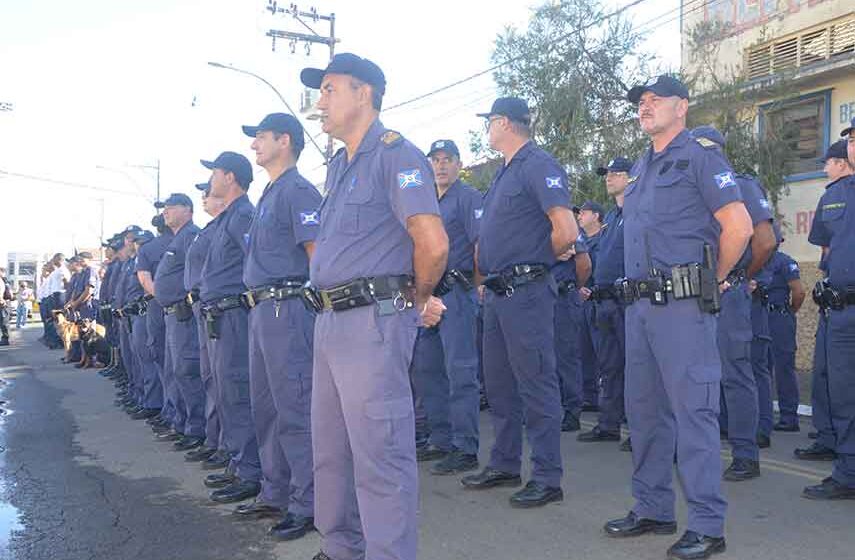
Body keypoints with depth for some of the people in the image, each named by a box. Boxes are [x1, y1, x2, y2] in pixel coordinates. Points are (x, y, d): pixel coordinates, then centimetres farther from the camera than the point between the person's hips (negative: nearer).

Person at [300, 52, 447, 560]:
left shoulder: (396, 154, -10)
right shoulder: (338, 166, 20)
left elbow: (433, 244, -22)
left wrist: (417, 300, -6)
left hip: (374, 321, -10)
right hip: (331, 320, 10)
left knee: (380, 456, -6)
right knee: (330, 450, 17)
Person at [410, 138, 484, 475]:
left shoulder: (469, 198, -2)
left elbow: (482, 244, -11)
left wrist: (474, 284, -15)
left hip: (456, 292, -9)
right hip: (427, 295, 9)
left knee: (461, 371, -8)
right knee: (424, 370, 12)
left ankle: (465, 449, -4)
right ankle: (442, 440, 22)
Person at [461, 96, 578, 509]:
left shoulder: (539, 166, -13)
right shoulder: (505, 172, 17)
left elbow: (567, 231, -23)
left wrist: (545, 257, -5)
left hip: (525, 290, -10)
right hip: (497, 290, 10)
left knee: (536, 384, -4)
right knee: (498, 382, 16)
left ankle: (548, 478, 5)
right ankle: (504, 464, 29)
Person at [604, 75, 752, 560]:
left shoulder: (700, 158, -5)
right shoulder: (640, 169, 20)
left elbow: (739, 226, -13)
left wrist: (713, 281, -4)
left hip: (683, 304, -9)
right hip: (640, 304, 9)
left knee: (693, 410, -7)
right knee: (645, 409, 12)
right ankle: (653, 510, 24)